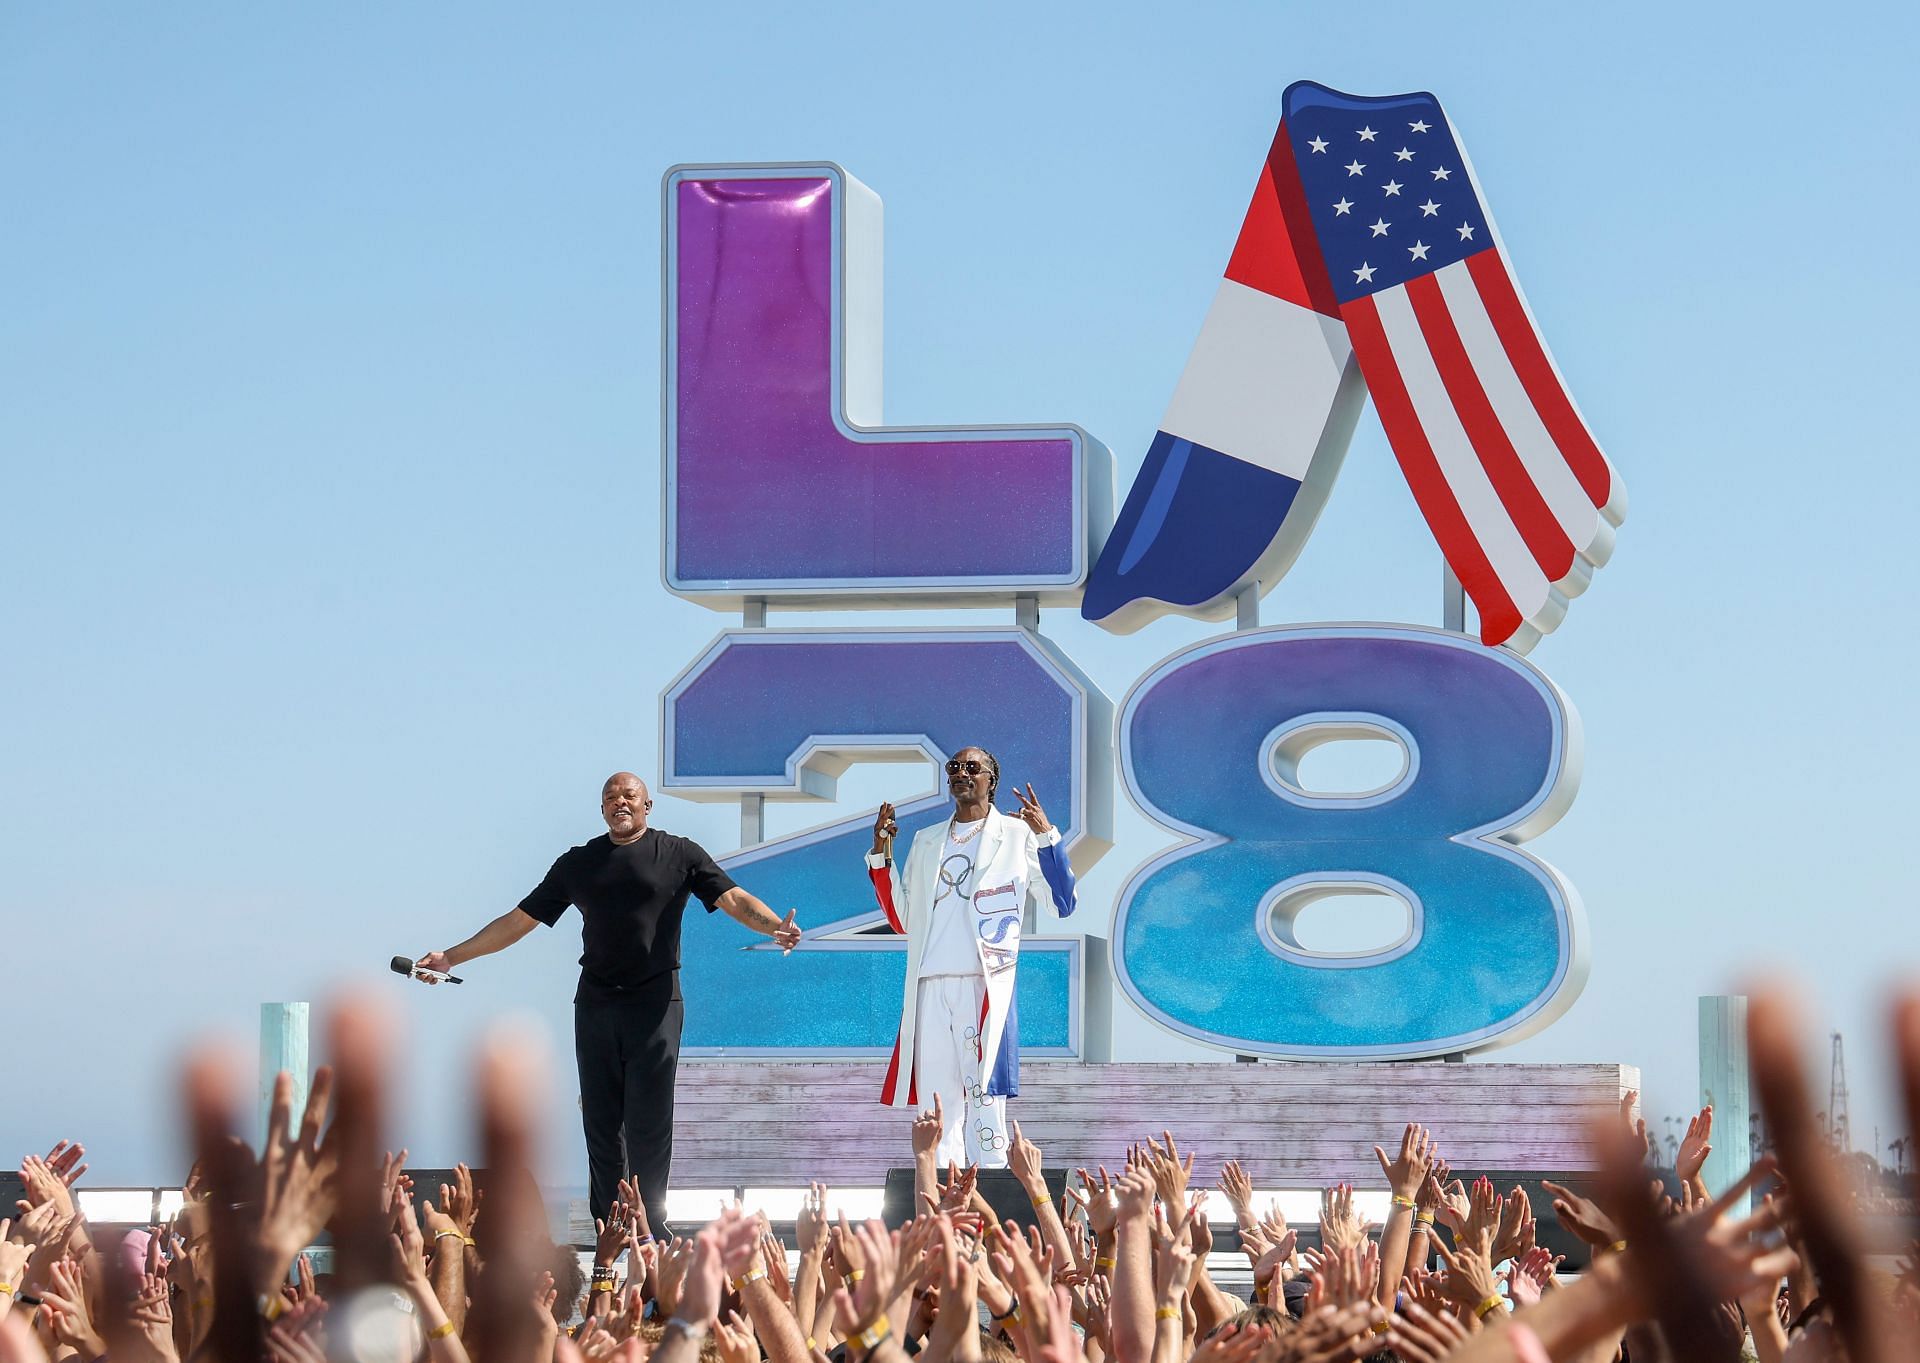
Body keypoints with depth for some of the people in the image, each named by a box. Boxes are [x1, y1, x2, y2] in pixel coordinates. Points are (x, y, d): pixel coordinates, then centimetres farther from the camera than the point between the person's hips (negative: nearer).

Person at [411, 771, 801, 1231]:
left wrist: (775, 926, -27)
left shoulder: (679, 854, 5)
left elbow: (733, 899, -6)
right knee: (600, 1120, 3)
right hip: (595, 1004, 3)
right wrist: (451, 957, 14)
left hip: (655, 1003, -3)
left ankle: (650, 1231, -2)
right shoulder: (579, 863, 13)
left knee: (648, 1123, -6)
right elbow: (518, 921, 17)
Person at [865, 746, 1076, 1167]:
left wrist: (1046, 836, -11)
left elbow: (1062, 902, -1)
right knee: (937, 1103, 1)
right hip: (930, 987, 4)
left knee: (983, 1098, -9)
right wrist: (881, 853, 14)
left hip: (984, 985, -4)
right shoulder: (926, 842, 22)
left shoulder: (1017, 836, 8)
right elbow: (902, 919, 21)